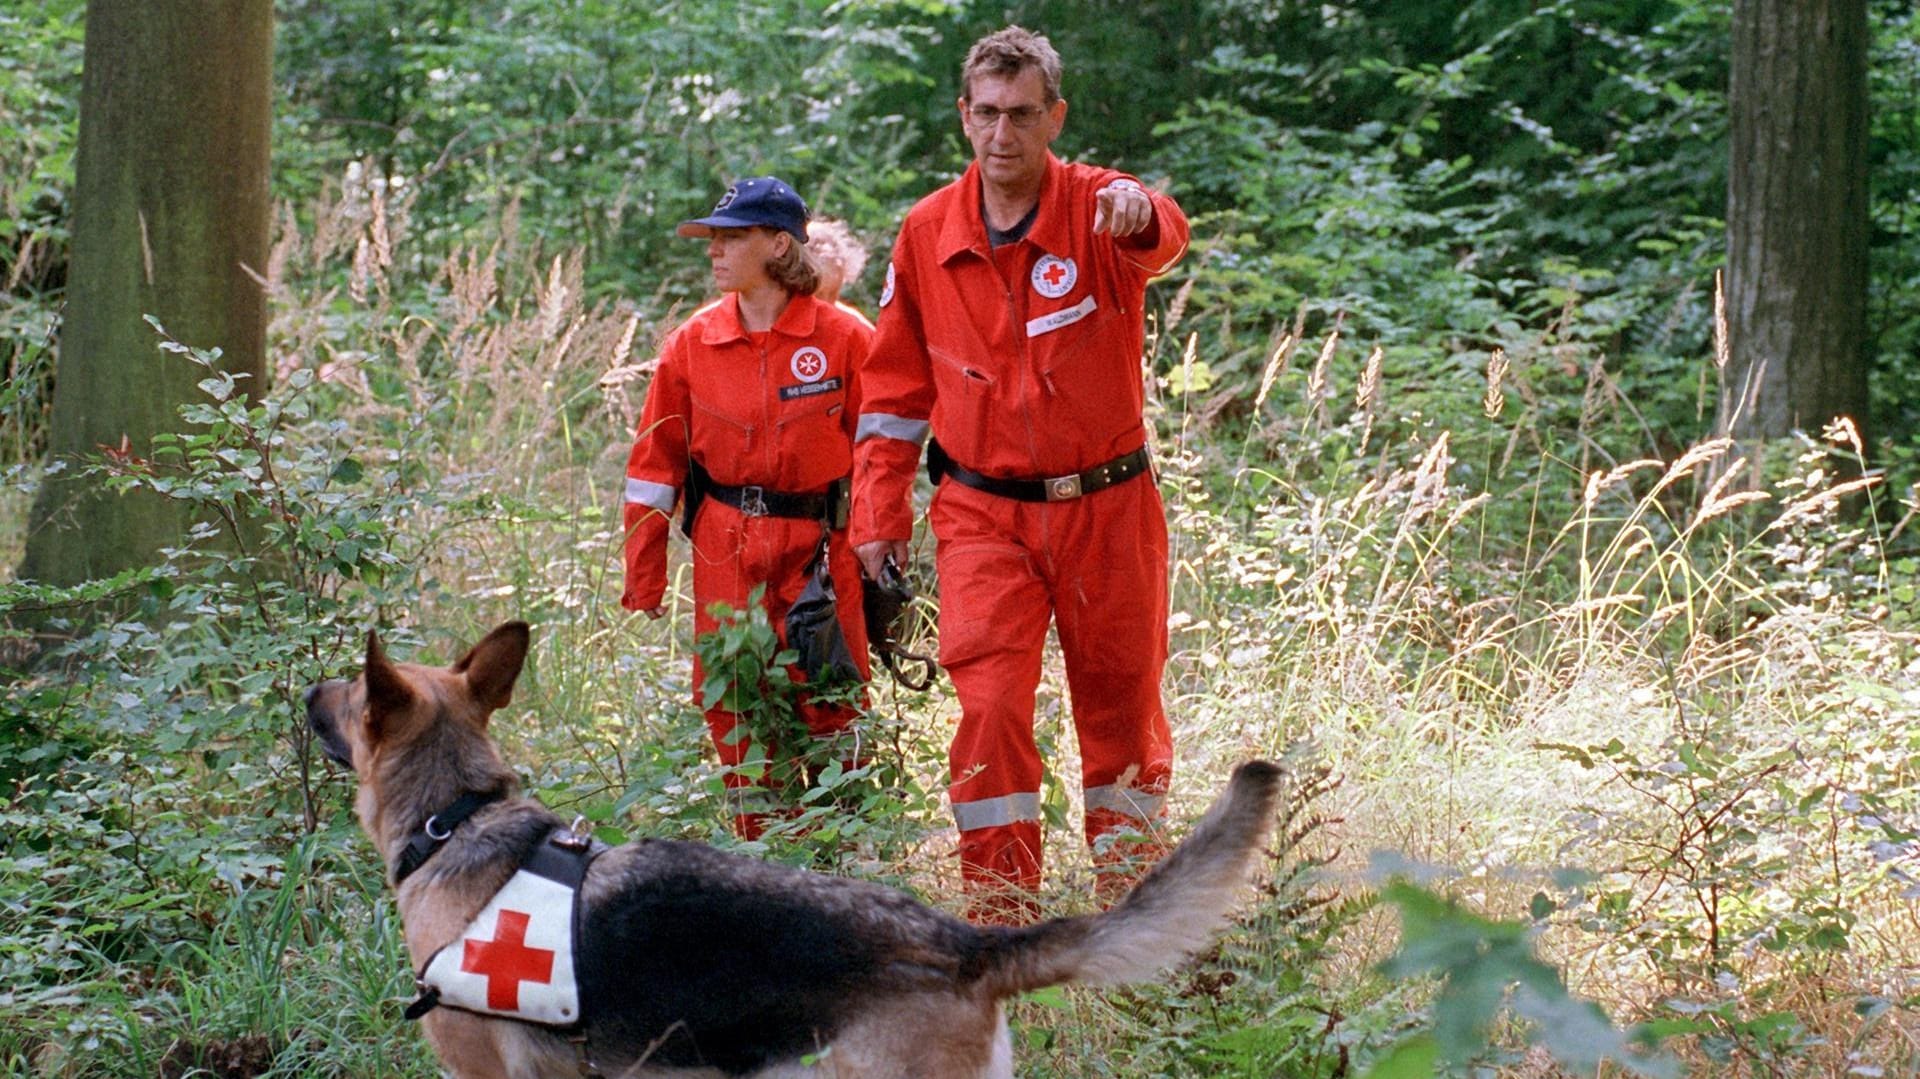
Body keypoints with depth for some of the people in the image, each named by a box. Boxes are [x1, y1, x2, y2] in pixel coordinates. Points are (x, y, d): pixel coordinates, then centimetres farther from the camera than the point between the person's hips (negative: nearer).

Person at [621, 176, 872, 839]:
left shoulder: (844, 340, -4)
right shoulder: (693, 343, 3)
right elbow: (656, 462, 6)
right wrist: (643, 581, 4)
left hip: (822, 547, -2)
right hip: (726, 553, 3)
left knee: (830, 707, -2)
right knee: (734, 710, 3)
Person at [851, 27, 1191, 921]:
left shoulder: (1097, 209, -9)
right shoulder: (928, 233, 0)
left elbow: (1160, 239, -35)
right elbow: (895, 385, 10)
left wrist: (1141, 214, -59)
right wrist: (879, 513, 5)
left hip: (1107, 510, -1)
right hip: (984, 517, 1)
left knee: (1121, 706, 11)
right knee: (989, 710, -10)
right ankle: (999, 922, -5)